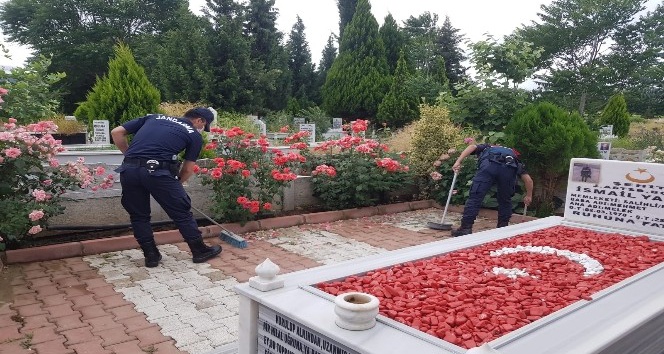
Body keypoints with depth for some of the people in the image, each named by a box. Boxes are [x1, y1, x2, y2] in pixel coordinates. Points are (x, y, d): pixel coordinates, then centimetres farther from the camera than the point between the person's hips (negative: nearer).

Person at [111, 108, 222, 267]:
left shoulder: (154, 117, 25)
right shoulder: (194, 135, 14)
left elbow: (116, 133, 20)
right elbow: (188, 170, 14)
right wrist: (175, 184, 31)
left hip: (129, 169, 4)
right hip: (157, 171, -4)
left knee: (139, 215, 21)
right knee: (182, 212, 13)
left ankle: (151, 255, 27)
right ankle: (200, 251, 25)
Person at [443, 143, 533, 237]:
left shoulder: (485, 147, 42)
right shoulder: (512, 153, 42)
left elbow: (472, 147, 16)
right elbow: (528, 179, 34)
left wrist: (458, 162, 6)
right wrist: (528, 196, 47)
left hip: (489, 164, -2)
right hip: (509, 168, 2)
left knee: (475, 197, 1)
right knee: (505, 200, 22)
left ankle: (465, 228, 0)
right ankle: (503, 229, 27)